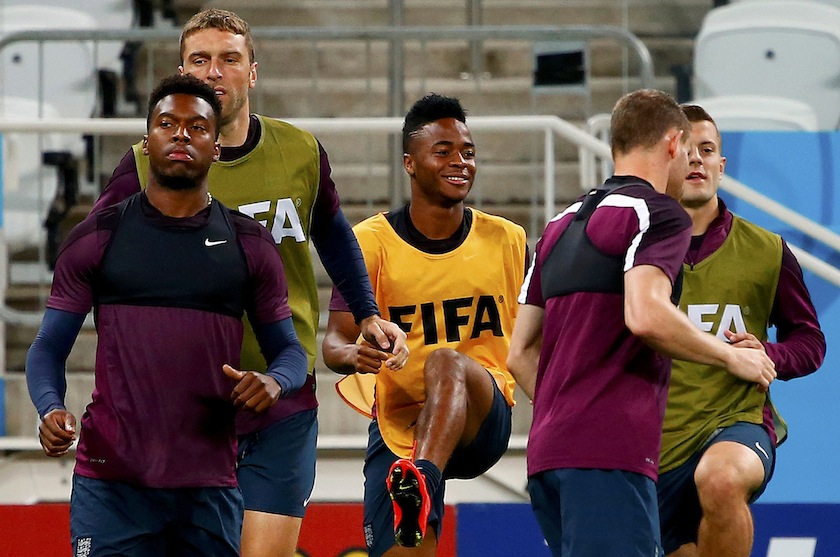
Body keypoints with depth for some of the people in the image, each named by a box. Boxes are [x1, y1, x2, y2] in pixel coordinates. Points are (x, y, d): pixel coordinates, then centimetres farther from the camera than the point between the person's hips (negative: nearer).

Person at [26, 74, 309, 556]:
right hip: (111, 482, -1)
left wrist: (274, 382, -11)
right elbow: (51, 346, 6)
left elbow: (289, 348, 13)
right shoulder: (98, 237, 7)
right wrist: (50, 409, -15)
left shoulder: (250, 244, 10)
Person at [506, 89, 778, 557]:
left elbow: (521, 353, 22)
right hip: (611, 454, -9)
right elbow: (645, 316, -20)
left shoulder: (561, 225, 22)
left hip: (547, 450, 9)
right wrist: (732, 357, -7)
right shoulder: (658, 212, -3)